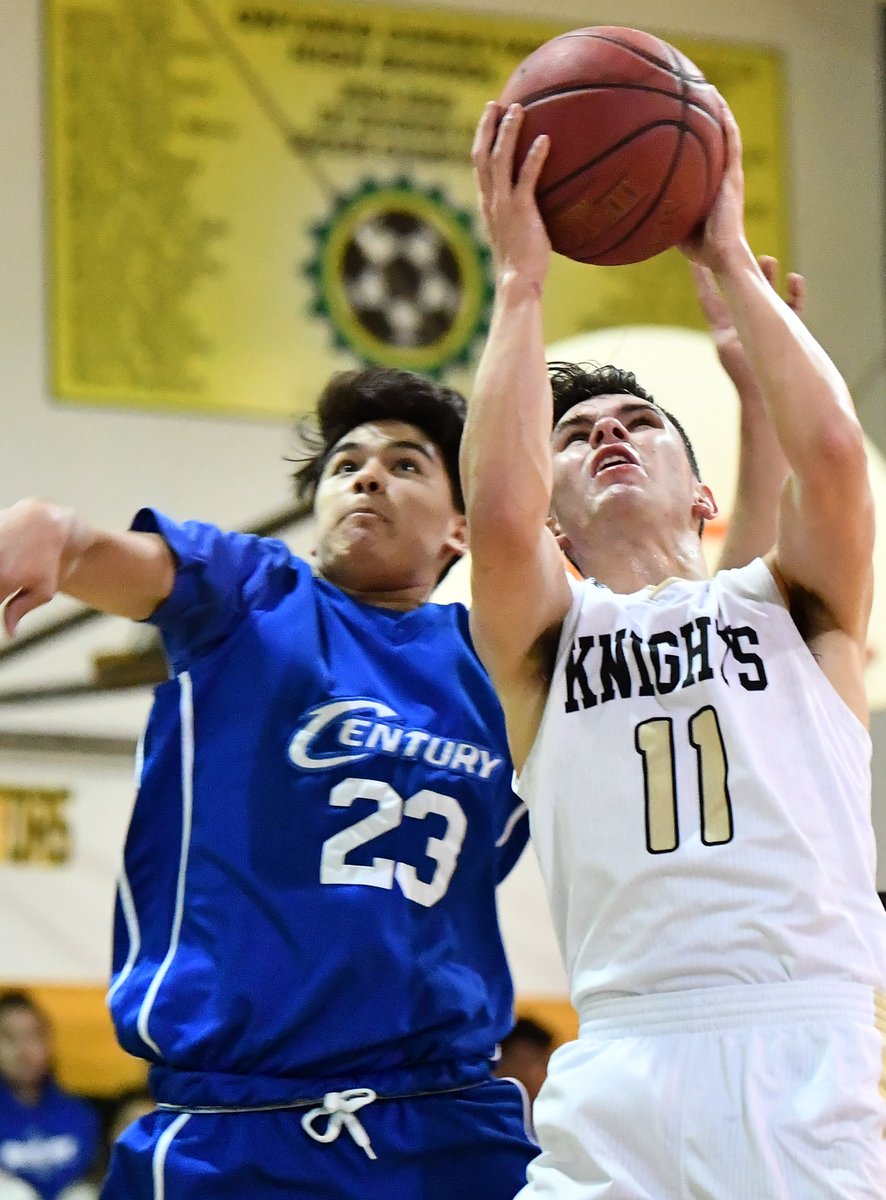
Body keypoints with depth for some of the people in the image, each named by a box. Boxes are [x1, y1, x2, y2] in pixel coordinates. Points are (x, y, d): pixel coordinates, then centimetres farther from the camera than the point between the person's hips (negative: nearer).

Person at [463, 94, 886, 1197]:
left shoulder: (793, 604, 18)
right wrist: (520, 279, 3)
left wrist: (729, 257, 8)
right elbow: (496, 512, -5)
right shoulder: (545, 633, 17)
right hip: (621, 1075, 0)